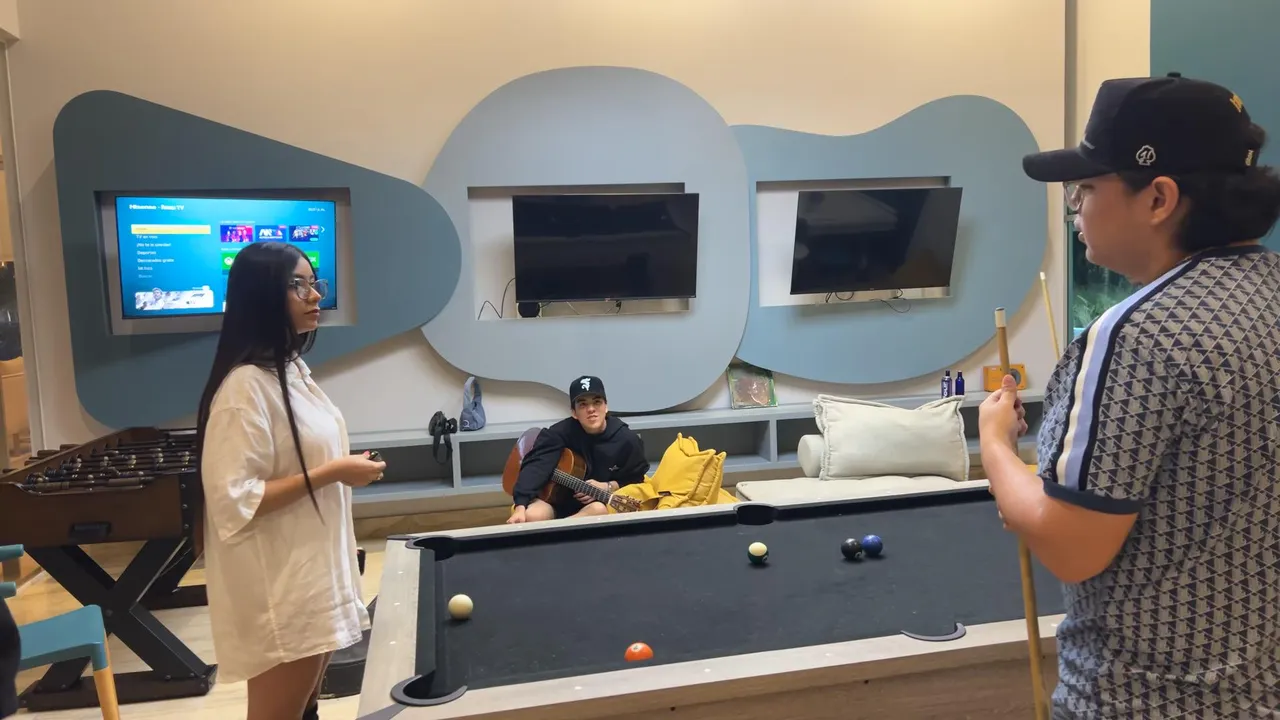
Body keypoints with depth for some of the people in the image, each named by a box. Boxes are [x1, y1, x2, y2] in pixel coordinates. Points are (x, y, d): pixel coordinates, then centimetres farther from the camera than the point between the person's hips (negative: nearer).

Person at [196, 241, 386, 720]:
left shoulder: (293, 370, 9)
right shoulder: (246, 385, -20)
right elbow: (234, 501, -24)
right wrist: (329, 474, -22)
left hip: (313, 571, 9)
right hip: (277, 590, -9)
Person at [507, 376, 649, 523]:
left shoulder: (627, 439, -8)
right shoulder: (560, 433, -11)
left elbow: (637, 480, 5)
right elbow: (536, 465, -23)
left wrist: (608, 487, -14)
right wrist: (520, 507, -38)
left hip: (604, 502, 1)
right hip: (558, 502, -1)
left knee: (599, 510, -38)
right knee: (531, 516, -35)